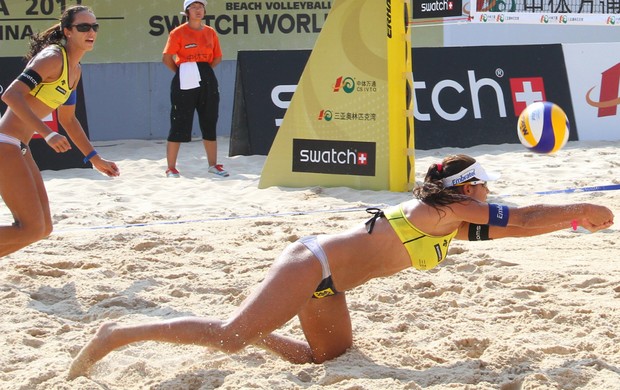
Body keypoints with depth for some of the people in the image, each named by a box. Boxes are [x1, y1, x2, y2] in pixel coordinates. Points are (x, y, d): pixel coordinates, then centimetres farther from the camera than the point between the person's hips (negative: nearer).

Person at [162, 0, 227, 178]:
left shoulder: (210, 32, 9)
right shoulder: (178, 33, -4)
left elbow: (217, 57, 17)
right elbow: (167, 58, -8)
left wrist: (205, 70, 6)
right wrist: (182, 72, -2)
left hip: (207, 82, 5)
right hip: (185, 84, -5)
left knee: (209, 124, 10)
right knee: (179, 125, -4)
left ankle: (213, 164, 19)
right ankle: (171, 168, 2)